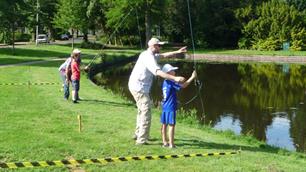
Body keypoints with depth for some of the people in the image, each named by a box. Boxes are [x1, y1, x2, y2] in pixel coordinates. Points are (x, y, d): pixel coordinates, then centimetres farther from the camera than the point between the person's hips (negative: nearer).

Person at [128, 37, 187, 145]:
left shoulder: (148, 54, 13)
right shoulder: (149, 58, -20)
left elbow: (164, 55, 22)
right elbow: (158, 72, -34)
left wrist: (178, 52, 12)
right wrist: (175, 78, -41)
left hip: (136, 87, 11)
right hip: (140, 88, -11)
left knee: (142, 111, 23)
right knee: (146, 112, -12)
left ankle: (138, 134, 34)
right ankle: (141, 140, -14)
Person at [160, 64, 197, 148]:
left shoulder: (165, 82, 11)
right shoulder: (171, 82, -16)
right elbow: (183, 86, -21)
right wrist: (192, 77, -18)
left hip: (165, 107, 9)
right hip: (170, 107, -9)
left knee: (164, 124, 12)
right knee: (171, 125, -4)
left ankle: (165, 142, 20)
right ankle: (171, 144, -2)